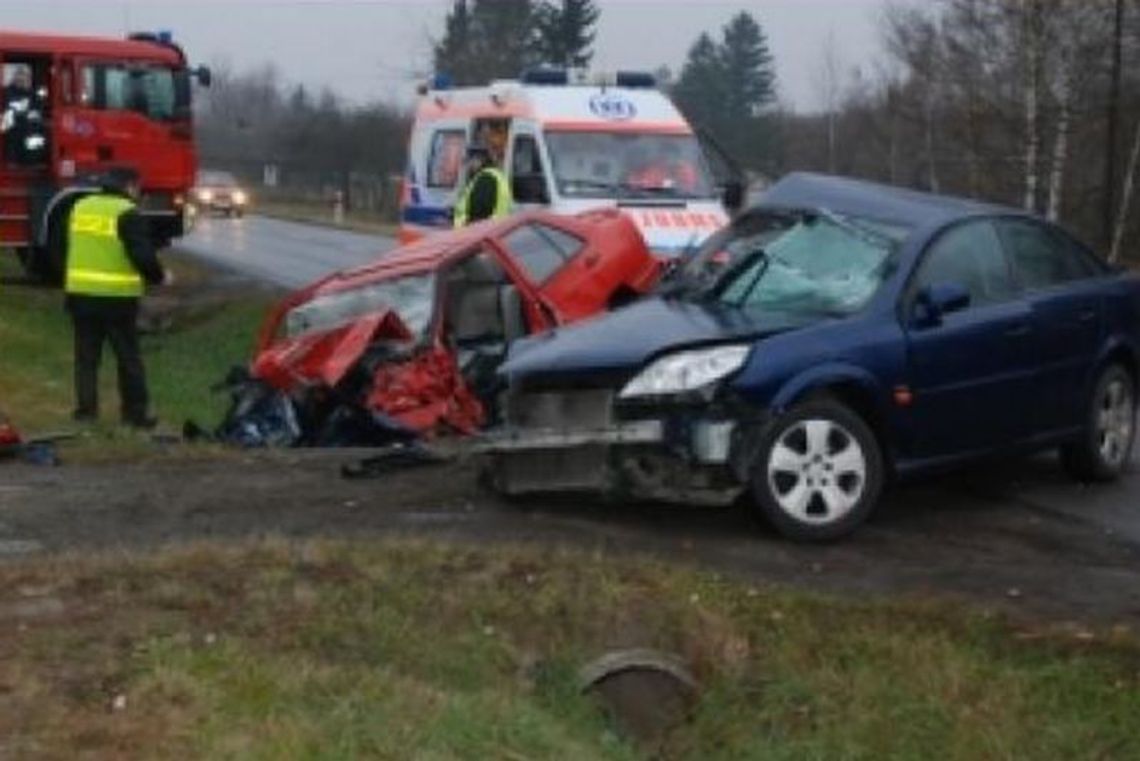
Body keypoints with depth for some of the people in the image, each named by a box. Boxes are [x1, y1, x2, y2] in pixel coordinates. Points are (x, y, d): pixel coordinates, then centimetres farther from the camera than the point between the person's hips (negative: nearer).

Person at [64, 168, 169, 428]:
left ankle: (86, 407, 12)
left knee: (86, 355, 14)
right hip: (117, 297, -5)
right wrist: (159, 276, 2)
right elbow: (143, 255, -15)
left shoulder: (80, 207, 10)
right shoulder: (128, 213, -11)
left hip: (80, 294, 5)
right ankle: (136, 412, 9)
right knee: (128, 357, 5)